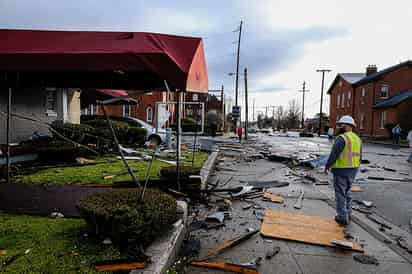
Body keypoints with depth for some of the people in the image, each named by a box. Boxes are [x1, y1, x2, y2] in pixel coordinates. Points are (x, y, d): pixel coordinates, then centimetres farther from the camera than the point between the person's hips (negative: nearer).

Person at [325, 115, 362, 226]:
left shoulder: (341, 138, -18)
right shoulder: (357, 138, 9)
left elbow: (334, 154, -20)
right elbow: (358, 156, 14)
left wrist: (327, 166, -8)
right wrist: (354, 168, 22)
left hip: (341, 170, -8)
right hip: (352, 170, 8)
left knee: (340, 193, 2)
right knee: (347, 192, 21)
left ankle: (342, 217, 9)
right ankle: (348, 214, 30)